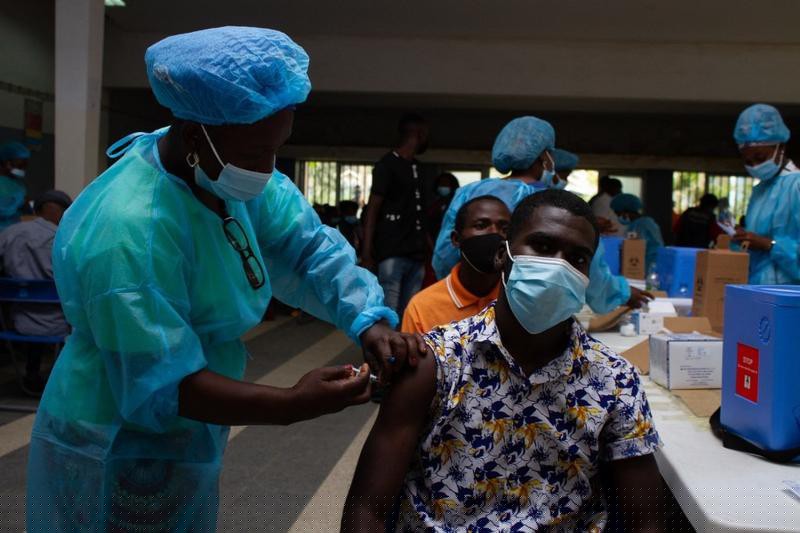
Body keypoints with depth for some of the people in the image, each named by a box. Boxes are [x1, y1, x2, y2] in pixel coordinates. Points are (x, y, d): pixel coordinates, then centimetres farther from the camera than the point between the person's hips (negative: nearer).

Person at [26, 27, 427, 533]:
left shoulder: (226, 173, -9)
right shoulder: (129, 233, -33)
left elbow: (310, 246, -6)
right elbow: (158, 386, -30)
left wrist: (371, 320, -22)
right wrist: (291, 404, -35)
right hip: (122, 458, -8)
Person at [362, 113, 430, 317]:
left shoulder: (416, 166, 17)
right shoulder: (387, 165, -5)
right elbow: (372, 210, -8)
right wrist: (367, 253, -15)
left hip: (415, 252, 7)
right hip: (392, 252, -7)